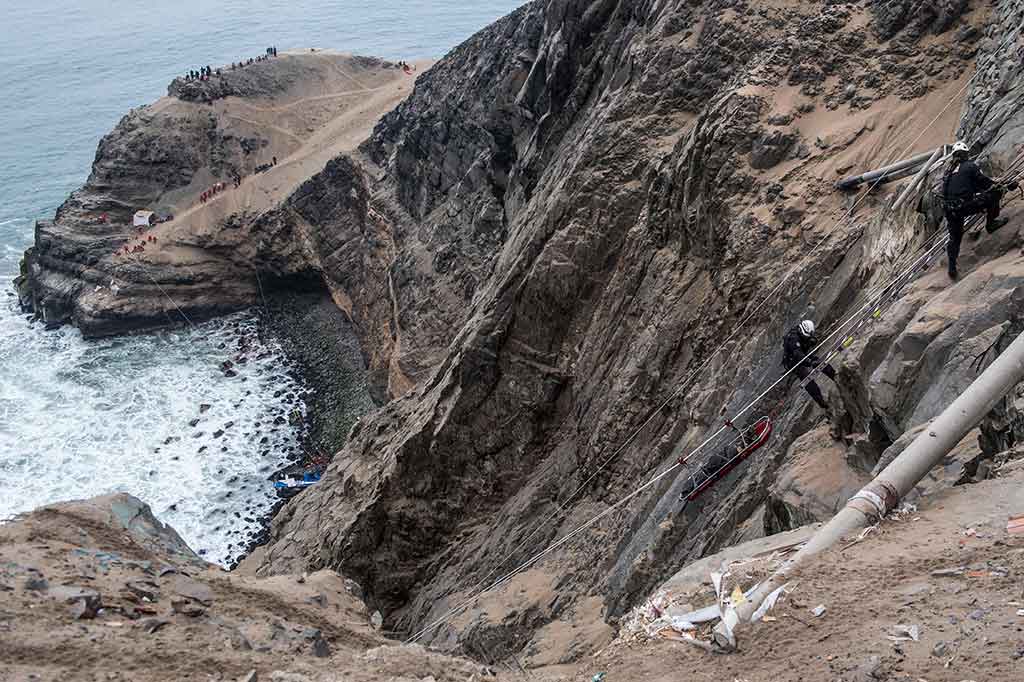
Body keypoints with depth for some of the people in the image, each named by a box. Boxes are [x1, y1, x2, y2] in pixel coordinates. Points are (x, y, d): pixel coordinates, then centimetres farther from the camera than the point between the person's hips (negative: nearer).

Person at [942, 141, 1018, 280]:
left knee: (954, 239, 18)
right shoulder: (969, 165, 1)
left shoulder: (949, 171, 20)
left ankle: (952, 268, 12)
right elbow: (985, 182, -2)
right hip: (965, 205, -6)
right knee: (994, 193, 8)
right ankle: (991, 224, 17)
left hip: (950, 210, 6)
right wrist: (1005, 187, 8)